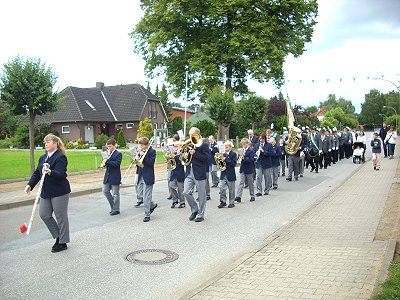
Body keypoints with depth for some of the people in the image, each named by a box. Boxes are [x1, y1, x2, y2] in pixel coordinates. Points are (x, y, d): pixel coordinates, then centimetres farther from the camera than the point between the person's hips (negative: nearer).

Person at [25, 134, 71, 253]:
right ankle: (58, 236, 25)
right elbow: (37, 173, 15)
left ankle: (63, 243, 13)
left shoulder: (60, 157, -12)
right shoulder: (43, 158, 14)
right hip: (46, 192, 8)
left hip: (59, 192, -8)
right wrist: (30, 184, 1)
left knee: (61, 217, 1)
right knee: (44, 214, 7)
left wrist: (50, 172, -41)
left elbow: (60, 174, -23)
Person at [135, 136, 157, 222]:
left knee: (146, 197, -4)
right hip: (140, 176, 7)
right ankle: (152, 205, 34)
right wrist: (137, 160, -9)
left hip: (148, 177, -7)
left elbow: (151, 163, -19)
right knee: (139, 195, 12)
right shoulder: (141, 151, 10)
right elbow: (139, 161, 14)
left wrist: (143, 155, -23)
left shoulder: (152, 151, -8)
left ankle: (147, 215, 6)